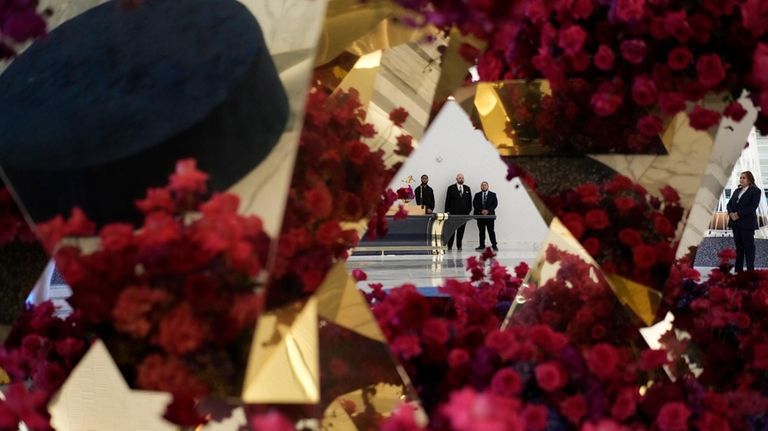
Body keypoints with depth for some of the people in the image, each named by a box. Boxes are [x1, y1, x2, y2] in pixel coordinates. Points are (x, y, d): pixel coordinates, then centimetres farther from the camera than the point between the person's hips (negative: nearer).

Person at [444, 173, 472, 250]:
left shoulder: (467, 188, 13)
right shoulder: (451, 188, 3)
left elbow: (469, 200, 14)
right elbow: (447, 200, 1)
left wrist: (469, 209, 5)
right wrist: (447, 211, -5)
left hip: (464, 212, 3)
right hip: (453, 212, -3)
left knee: (461, 230, 3)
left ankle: (459, 245, 9)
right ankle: (449, 245, 3)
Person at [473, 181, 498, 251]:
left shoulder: (493, 195, 9)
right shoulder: (477, 195, 12)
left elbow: (495, 204, -1)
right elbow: (474, 204, 3)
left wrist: (488, 210, -14)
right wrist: (481, 211, -12)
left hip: (490, 215, -2)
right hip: (480, 215, 2)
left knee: (491, 231, -5)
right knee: (481, 231, 3)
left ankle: (494, 245, -3)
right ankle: (482, 245, 7)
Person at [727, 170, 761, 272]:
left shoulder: (755, 191, -3)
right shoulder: (737, 191, 17)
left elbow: (753, 206, -15)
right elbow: (729, 204, 11)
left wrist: (739, 214, -18)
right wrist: (731, 213, -10)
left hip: (747, 223, -6)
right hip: (735, 223, 6)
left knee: (749, 247, -3)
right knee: (739, 246, 8)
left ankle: (750, 270, 0)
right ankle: (738, 270, 10)